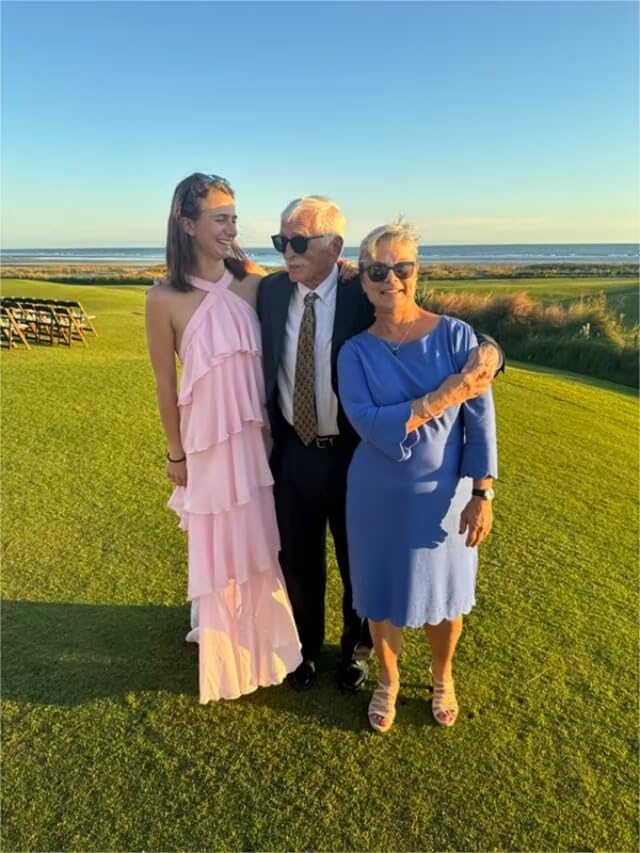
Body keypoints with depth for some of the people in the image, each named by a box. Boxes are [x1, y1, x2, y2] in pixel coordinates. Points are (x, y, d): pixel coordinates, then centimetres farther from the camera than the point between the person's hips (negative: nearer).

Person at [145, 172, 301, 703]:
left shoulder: (253, 286, -5)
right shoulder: (165, 298, -12)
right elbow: (165, 384, -4)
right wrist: (176, 454, 2)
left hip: (259, 439, 3)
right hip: (207, 444, -3)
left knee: (262, 544, 19)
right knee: (218, 549, 14)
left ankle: (264, 641, 45)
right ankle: (225, 653, 39)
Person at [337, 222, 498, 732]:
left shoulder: (455, 335, -10)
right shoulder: (356, 352, -7)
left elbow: (479, 419, -10)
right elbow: (368, 423, -20)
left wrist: (482, 495, -12)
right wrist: (442, 398, -24)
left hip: (444, 493, 0)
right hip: (379, 495, 1)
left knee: (443, 594, 17)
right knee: (381, 593, 15)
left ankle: (442, 677, 48)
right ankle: (388, 680, 44)